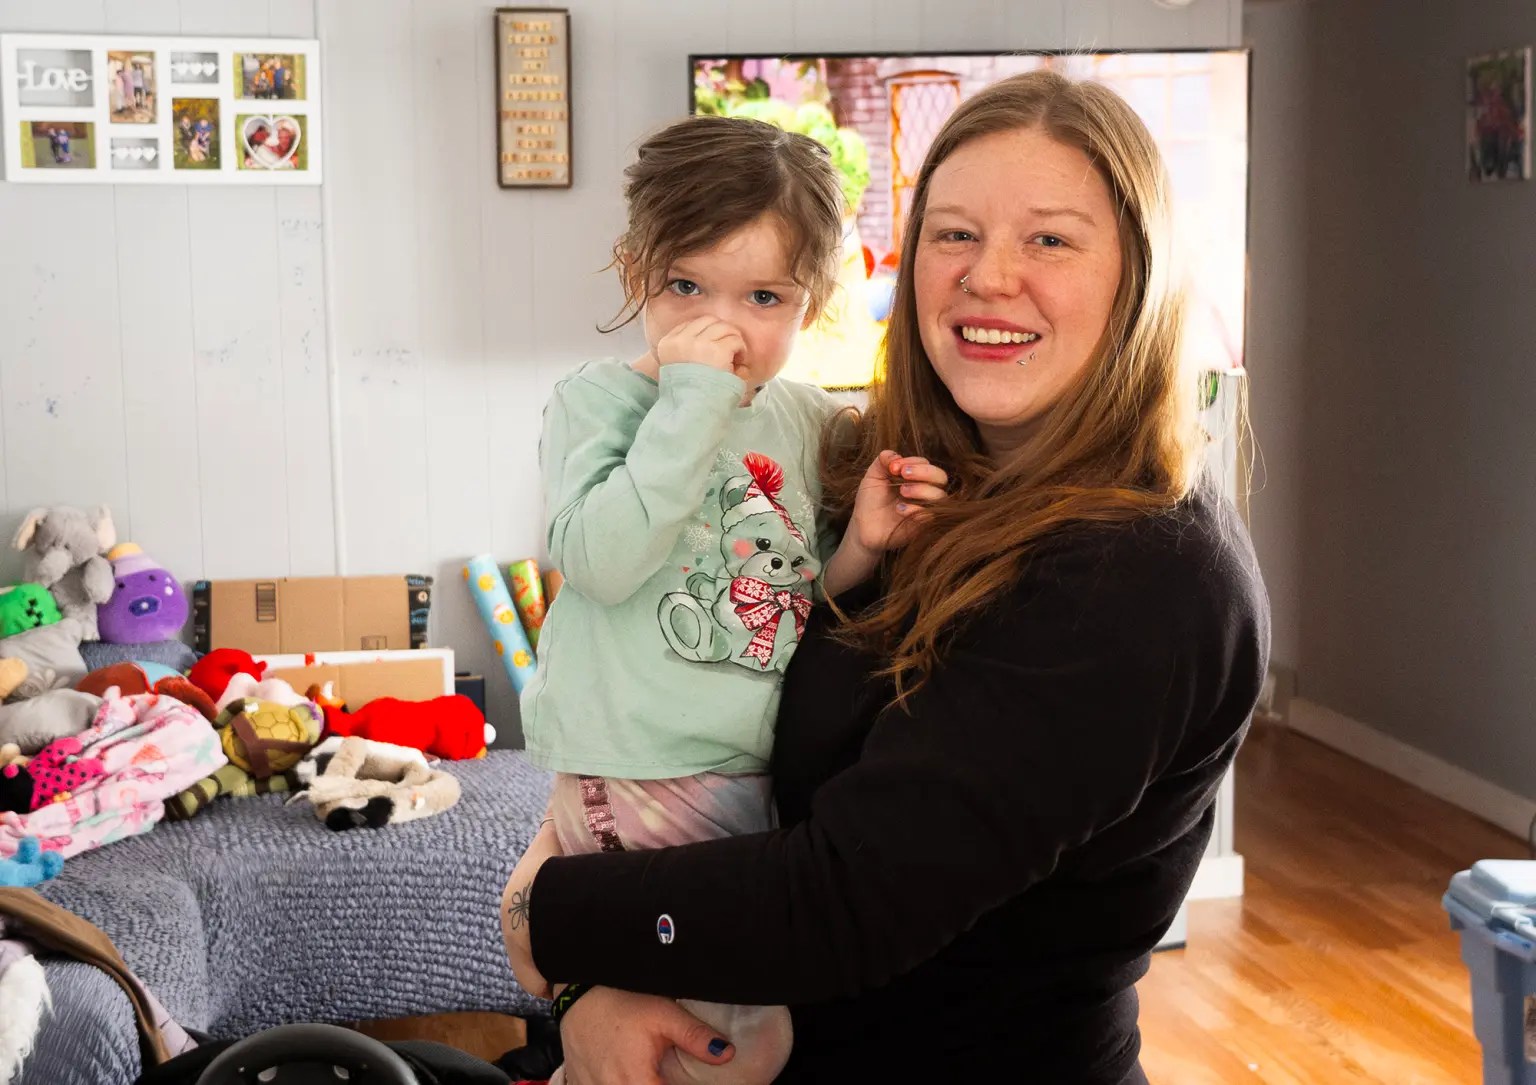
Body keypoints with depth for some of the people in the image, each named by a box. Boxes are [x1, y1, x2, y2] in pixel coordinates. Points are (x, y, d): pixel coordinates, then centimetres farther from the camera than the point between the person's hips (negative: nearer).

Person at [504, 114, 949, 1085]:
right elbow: (602, 562, -24)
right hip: (640, 783, -6)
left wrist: (860, 548, -4)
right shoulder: (601, 400, -7)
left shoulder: (812, 422, 8)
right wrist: (694, 398, -22)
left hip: (768, 776, 6)